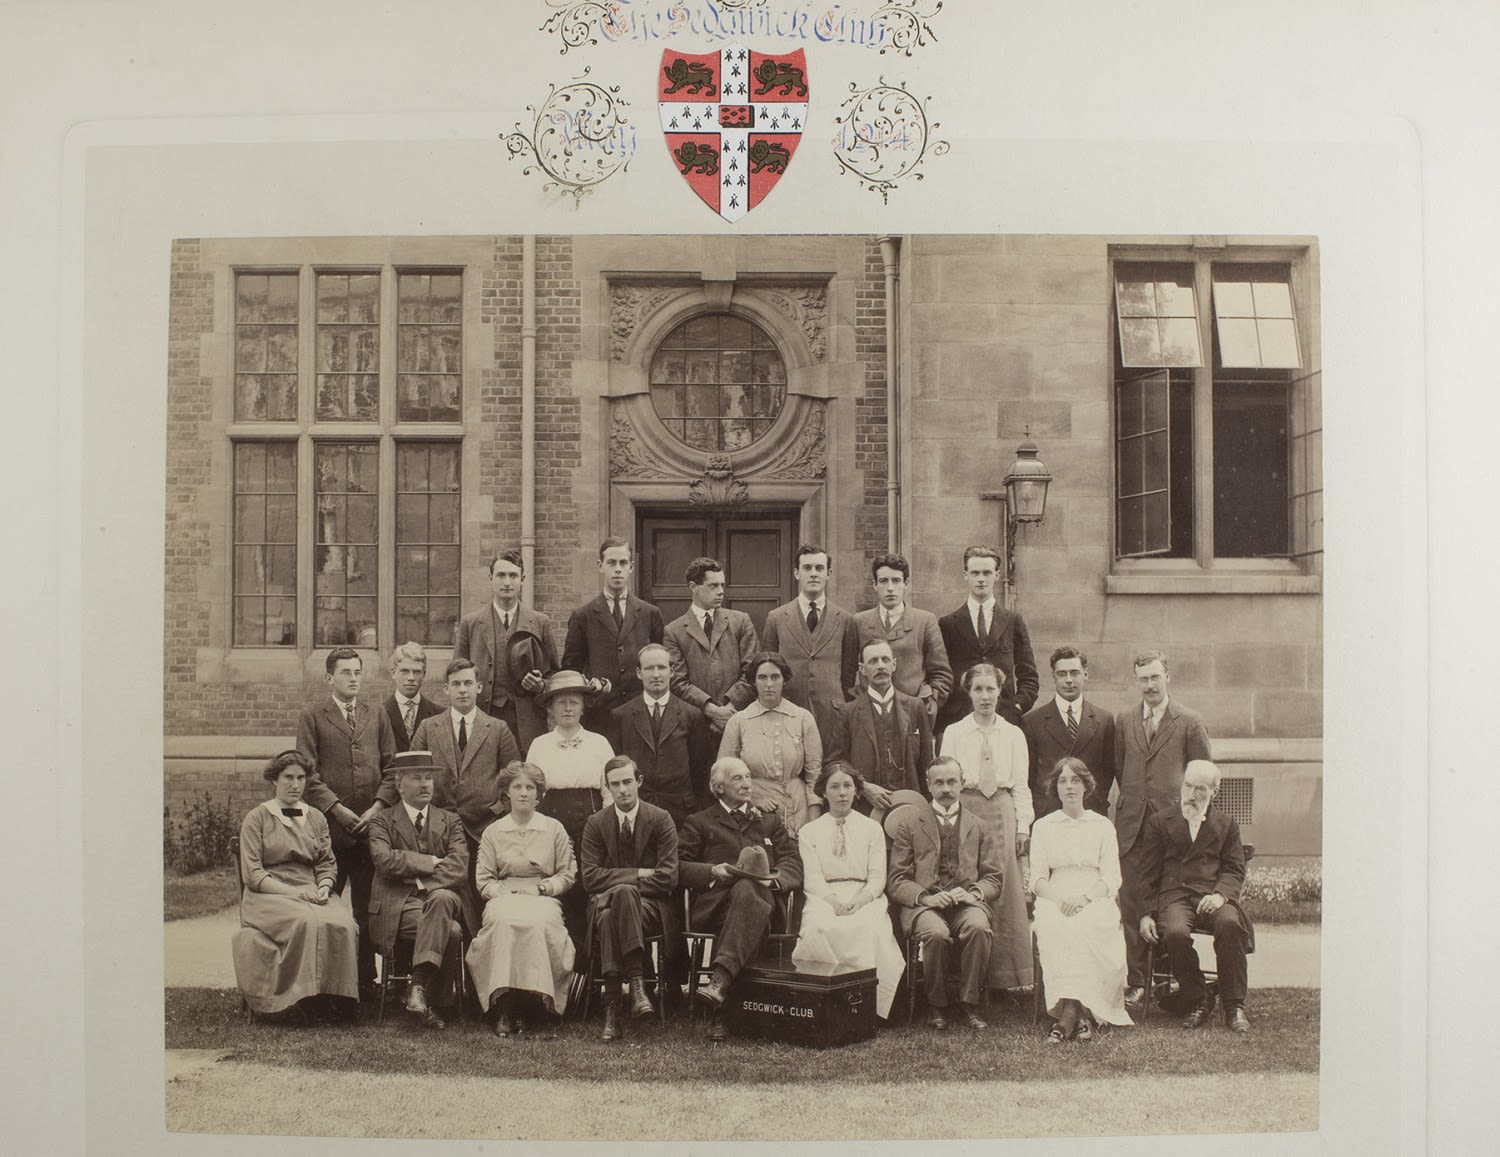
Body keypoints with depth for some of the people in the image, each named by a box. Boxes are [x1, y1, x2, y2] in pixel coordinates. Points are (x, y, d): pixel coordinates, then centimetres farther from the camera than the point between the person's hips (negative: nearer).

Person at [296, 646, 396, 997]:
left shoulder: (377, 716, 15)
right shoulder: (312, 716, 5)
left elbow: (391, 767, 12)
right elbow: (308, 772, -1)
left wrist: (377, 807, -3)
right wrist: (335, 808, -10)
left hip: (371, 823, 3)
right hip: (329, 823, -3)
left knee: (368, 907, 5)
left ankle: (366, 978, 12)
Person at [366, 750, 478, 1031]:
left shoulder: (450, 821, 17)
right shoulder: (382, 822, 11)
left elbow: (459, 868, 0)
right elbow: (384, 860, -10)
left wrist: (421, 882, -13)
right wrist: (432, 862, -10)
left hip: (443, 896, 2)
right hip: (400, 904, -2)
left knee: (442, 898, -36)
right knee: (451, 931, -31)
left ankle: (419, 987, -35)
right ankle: (429, 1000, -19)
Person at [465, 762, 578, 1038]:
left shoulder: (554, 829, 14)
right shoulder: (493, 832, 16)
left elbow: (568, 875, 14)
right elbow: (483, 880, 12)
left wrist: (542, 887, -4)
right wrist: (507, 892, -6)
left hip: (543, 898, 0)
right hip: (503, 898, 0)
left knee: (536, 922, -37)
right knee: (505, 922, -36)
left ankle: (530, 1007, -34)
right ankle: (504, 1009, -38)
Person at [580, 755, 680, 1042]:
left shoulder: (661, 820, 2)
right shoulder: (596, 823, 8)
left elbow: (668, 878, -6)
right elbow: (590, 878, -2)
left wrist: (617, 884, -10)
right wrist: (637, 875, -12)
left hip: (651, 907, -2)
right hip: (606, 903, 2)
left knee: (623, 894, -37)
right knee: (606, 917, -36)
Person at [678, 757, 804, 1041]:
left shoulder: (769, 820, 31)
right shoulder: (699, 823, 23)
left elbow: (793, 863, 19)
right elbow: (679, 866, 10)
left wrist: (774, 877, -4)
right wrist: (713, 872, -8)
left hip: (761, 896, 1)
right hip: (713, 902, -1)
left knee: (746, 890, -38)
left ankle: (720, 981, -54)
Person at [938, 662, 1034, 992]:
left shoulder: (1013, 734, 11)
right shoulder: (953, 733, 7)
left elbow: (1021, 785, 9)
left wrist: (1023, 826, 1)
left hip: (1003, 812, 1)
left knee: (1007, 891, -3)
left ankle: (1007, 973, 4)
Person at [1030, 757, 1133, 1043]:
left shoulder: (1102, 826, 16)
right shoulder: (1042, 826, 17)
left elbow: (1112, 880, 6)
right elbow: (1037, 879, 9)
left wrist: (1083, 897, -14)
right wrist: (1059, 898, -13)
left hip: (1096, 902, 0)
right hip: (1054, 901, 0)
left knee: (1085, 927, -35)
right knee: (1054, 928, -35)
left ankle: (1068, 1012, -40)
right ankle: (1081, 1013, -41)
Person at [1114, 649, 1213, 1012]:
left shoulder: (1189, 723, 1)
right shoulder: (1123, 722, 11)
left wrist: (1184, 806, 2)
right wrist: (1133, 799, 12)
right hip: (1131, 827, 3)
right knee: (1132, 907, 3)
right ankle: (1136, 982, 9)